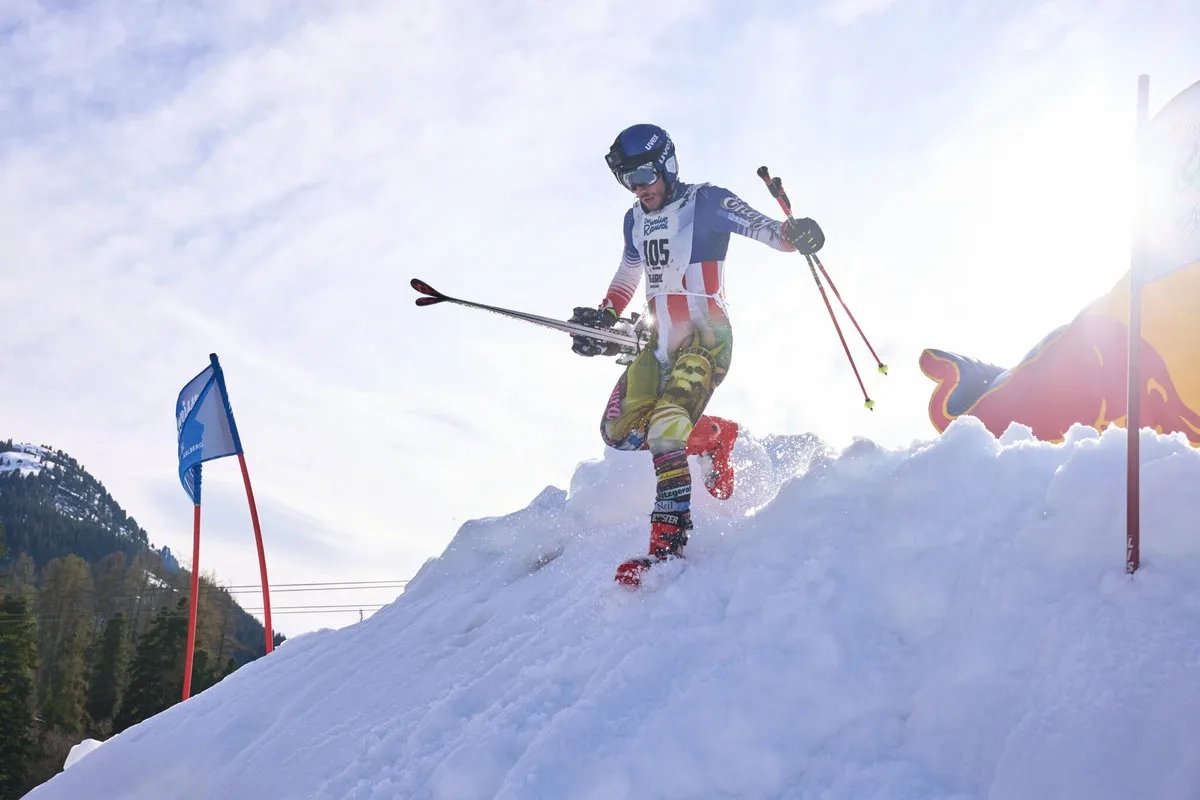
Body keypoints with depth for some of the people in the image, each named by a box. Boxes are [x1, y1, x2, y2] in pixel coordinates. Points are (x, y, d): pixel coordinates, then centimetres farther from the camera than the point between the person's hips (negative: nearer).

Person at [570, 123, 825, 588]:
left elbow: (761, 228, -15)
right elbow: (627, 275, 29)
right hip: (661, 340, 8)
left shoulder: (706, 202, -6)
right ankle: (714, 436, 16)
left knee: (667, 426, -27)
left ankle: (669, 541, -31)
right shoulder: (635, 220, 14)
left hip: (705, 338, -8)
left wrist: (793, 233, -37)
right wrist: (603, 317, 16)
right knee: (619, 431, -2)